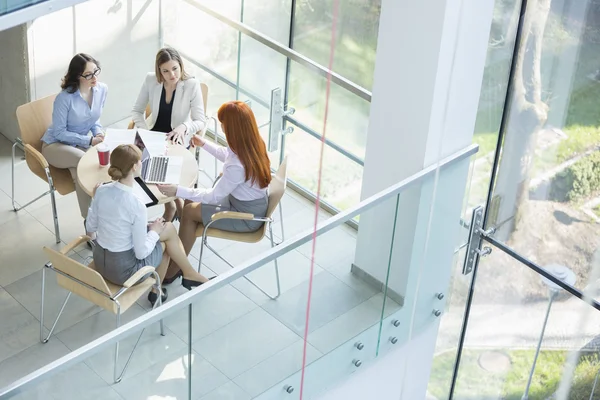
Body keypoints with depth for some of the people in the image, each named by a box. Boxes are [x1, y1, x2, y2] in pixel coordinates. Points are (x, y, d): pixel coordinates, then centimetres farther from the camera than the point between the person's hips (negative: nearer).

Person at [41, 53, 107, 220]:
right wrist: (89, 140, -24)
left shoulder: (102, 89, -7)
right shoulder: (65, 98, -26)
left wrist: (98, 133, -12)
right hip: (56, 145, -5)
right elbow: (59, 133, -19)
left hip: (81, 143, 5)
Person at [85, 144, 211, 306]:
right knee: (168, 229, 14)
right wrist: (154, 232, -2)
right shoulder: (136, 206, -28)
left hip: (99, 261, 6)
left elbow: (90, 228, 4)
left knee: (165, 239, 25)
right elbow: (141, 253, -21)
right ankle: (189, 275, 35)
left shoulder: (101, 191, -10)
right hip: (123, 270, -6)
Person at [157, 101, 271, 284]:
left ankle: (172, 271, 13)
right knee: (193, 203, 11)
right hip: (252, 203, 9)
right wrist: (204, 144, 23)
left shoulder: (237, 166, -35)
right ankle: (177, 263, 18)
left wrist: (178, 191, -21)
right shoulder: (253, 143, -9)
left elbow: (214, 196, -23)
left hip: (246, 216, -9)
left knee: (190, 211, -1)